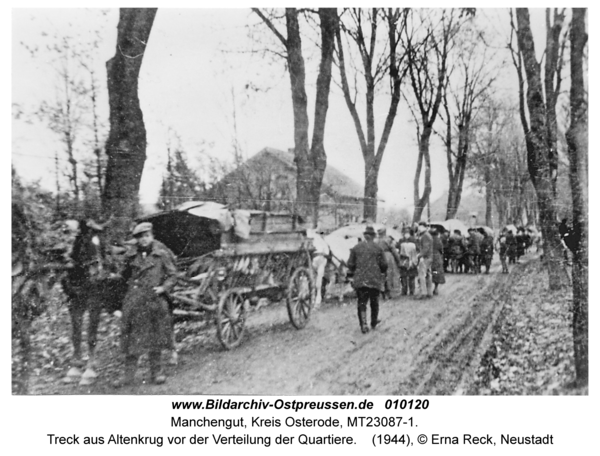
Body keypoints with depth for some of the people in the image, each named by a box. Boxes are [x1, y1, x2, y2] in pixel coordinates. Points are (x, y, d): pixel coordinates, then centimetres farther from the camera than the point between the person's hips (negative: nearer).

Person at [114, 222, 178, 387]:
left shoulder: (161, 254, 0)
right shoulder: (131, 256, 6)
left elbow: (173, 275, 2)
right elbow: (125, 275, 22)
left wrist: (163, 288, -11)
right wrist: (132, 284, 6)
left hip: (155, 301, -1)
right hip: (134, 301, 1)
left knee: (155, 337, 8)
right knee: (132, 337, 2)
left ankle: (156, 372, 19)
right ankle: (129, 374, 9)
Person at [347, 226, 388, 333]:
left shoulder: (356, 247, 2)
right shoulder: (378, 248, -1)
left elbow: (350, 264, 4)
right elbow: (384, 265, 0)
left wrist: (352, 273, 22)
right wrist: (382, 271, 21)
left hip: (360, 280, 0)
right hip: (375, 280, 0)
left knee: (362, 302, 3)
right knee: (374, 302, 16)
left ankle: (363, 324, -10)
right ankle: (374, 323, 29)